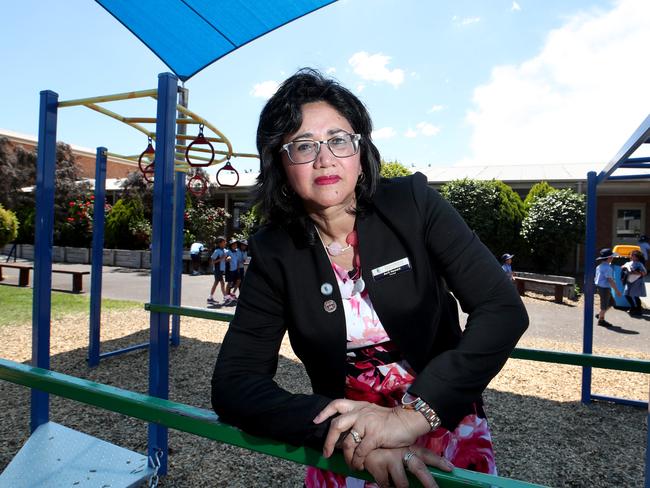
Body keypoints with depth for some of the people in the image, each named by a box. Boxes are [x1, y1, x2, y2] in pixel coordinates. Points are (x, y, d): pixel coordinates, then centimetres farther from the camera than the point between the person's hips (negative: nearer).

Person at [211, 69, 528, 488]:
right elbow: (233, 383, -16)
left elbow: (505, 311, -21)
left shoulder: (414, 205, -15)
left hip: (446, 427, 0)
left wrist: (415, 413, -31)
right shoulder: (275, 253, -13)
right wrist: (342, 433, -31)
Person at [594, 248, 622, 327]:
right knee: (604, 305, 4)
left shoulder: (599, 266, 8)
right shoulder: (607, 268, -21)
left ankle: (599, 314, 24)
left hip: (599, 286, 10)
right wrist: (617, 290, -18)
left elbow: (595, 278, 15)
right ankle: (601, 320, 16)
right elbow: (610, 280, -23)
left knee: (611, 302, 21)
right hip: (604, 288, -10)